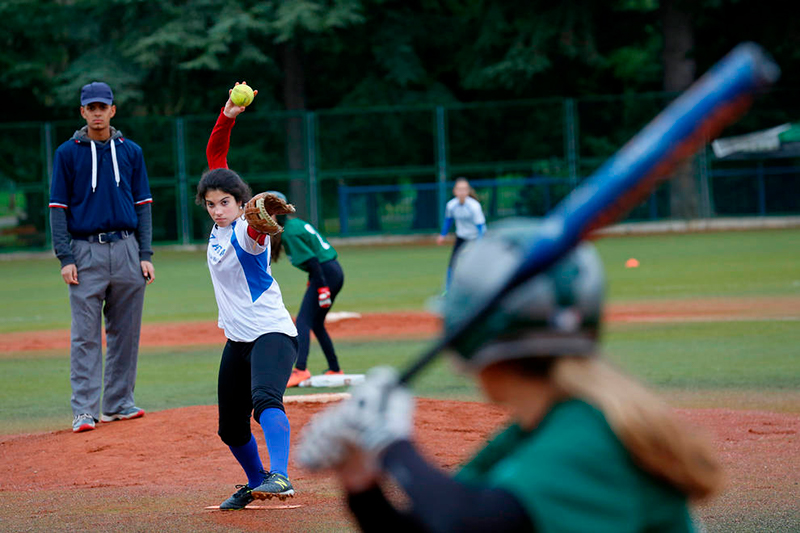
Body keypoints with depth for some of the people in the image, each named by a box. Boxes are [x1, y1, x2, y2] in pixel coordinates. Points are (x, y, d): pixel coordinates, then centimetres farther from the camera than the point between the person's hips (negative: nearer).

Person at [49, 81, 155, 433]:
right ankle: (84, 410, -5)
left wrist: (145, 255, 2)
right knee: (85, 334, -5)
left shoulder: (131, 152, 10)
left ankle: (118, 404, 15)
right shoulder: (67, 153, 3)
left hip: (126, 249, 3)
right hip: (86, 252, -3)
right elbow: (58, 209, 1)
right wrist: (66, 258, -8)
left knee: (126, 331, 6)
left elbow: (143, 206, 10)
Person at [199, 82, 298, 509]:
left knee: (265, 398, -34)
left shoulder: (246, 233, -16)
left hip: (271, 333, -9)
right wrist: (227, 117, -8)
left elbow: (258, 231, -43)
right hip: (237, 339, 9)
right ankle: (255, 483, 35)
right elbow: (215, 155, 7)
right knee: (231, 427, 14)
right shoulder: (221, 224, 4)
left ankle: (280, 476, -49)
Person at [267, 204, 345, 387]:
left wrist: (322, 289, -21)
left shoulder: (289, 233, -15)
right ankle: (334, 369, 23)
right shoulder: (296, 223, 14)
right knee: (316, 323, 18)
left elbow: (312, 261, -20)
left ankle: (301, 370, -29)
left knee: (303, 322, -16)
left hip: (326, 274, -10)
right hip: (336, 272, 10)